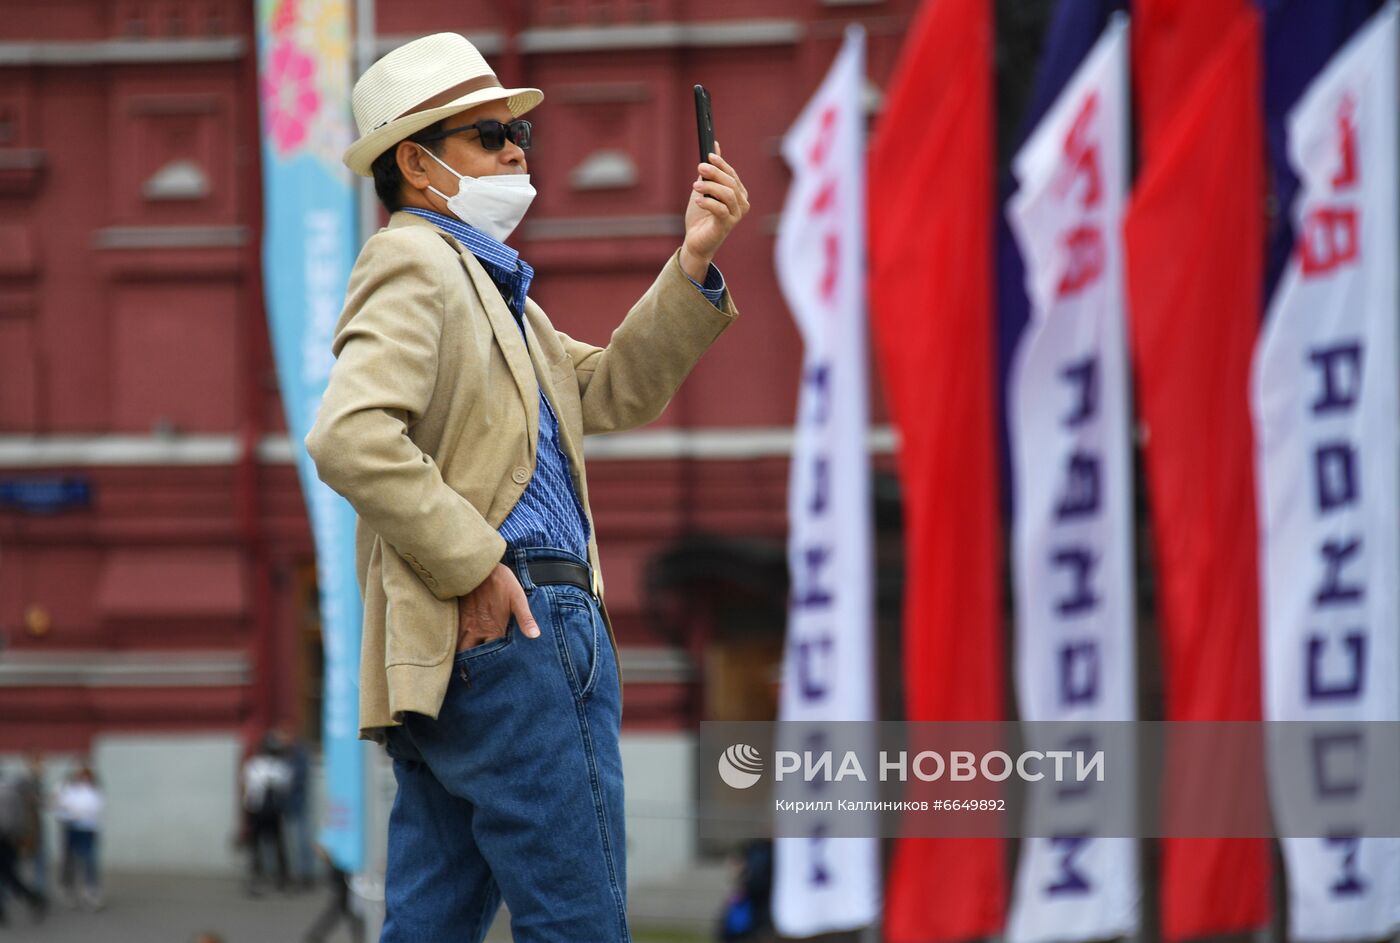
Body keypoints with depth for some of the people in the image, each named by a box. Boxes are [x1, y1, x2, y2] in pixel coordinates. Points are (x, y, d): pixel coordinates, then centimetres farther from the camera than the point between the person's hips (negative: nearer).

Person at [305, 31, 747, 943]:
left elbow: (615, 391, 24)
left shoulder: (487, 283, 26)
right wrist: (473, 566, -20)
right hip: (511, 631, -10)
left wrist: (695, 262, 12)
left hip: (463, 649, 10)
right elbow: (349, 436, -23)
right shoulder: (413, 262, -7)